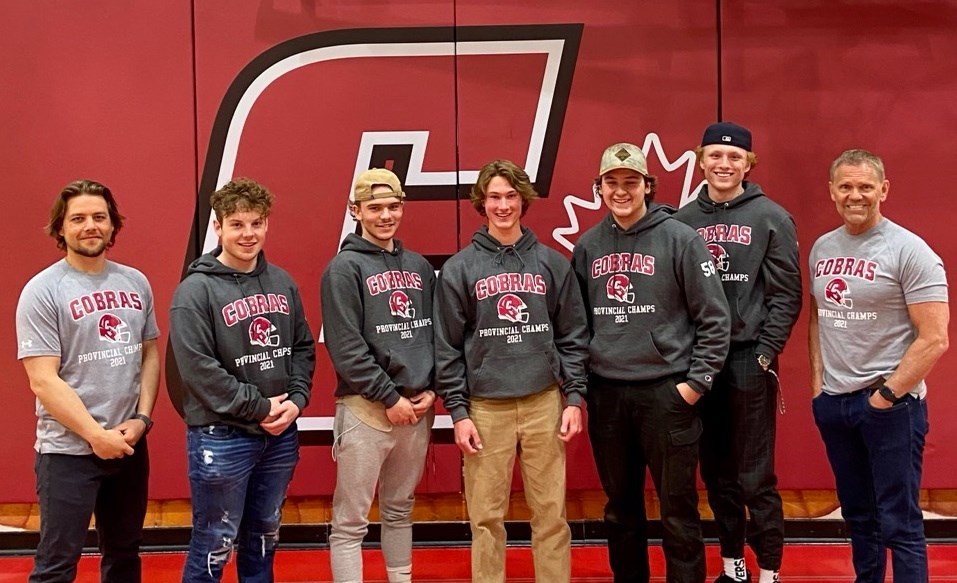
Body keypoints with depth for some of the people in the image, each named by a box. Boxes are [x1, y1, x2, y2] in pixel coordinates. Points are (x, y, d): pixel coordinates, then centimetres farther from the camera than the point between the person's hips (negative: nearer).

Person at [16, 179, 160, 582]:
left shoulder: (135, 282, 6)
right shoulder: (42, 291, -10)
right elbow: (43, 381, -14)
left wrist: (141, 418, -4)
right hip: (68, 451, -5)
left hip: (130, 445, 5)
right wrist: (97, 435, -16)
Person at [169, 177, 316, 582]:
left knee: (264, 537, 19)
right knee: (214, 546, 4)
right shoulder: (196, 291, -11)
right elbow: (198, 369, -18)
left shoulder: (283, 283, 7)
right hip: (221, 438, -6)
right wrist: (260, 407, -16)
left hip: (281, 436, 6)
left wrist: (296, 400, -6)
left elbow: (303, 348, 11)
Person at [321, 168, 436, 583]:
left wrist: (432, 390, 0)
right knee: (350, 521, 0)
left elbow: (436, 333, 13)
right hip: (367, 409, -6)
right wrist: (391, 397, -14)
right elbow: (346, 348, -13)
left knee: (400, 510, 18)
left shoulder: (419, 266, 12)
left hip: (418, 407, 6)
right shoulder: (344, 269, -7)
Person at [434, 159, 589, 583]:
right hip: (486, 407, -1)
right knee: (486, 516, 5)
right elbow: (447, 346, 0)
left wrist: (574, 397, 1)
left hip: (544, 403, 1)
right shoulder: (459, 268, 1)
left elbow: (573, 336, 7)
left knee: (551, 513, 7)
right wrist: (457, 411, -5)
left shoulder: (552, 263, 6)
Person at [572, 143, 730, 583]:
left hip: (666, 393, -4)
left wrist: (696, 382, -9)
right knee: (621, 506, 15)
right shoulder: (587, 246, 8)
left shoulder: (680, 239, -6)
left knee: (678, 509, 4)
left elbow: (714, 319, -6)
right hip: (605, 395, 4)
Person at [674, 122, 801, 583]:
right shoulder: (683, 221, 7)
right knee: (716, 474, 12)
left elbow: (786, 295, -5)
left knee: (755, 478, 0)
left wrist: (764, 354, -11)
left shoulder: (771, 218, -1)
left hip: (749, 361, -3)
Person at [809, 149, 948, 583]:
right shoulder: (822, 248, 8)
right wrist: (817, 380, 8)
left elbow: (934, 340, -15)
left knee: (899, 522, -1)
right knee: (857, 513, 17)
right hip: (832, 401, 6)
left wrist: (886, 395, -15)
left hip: (891, 404, -6)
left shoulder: (909, 251, -12)